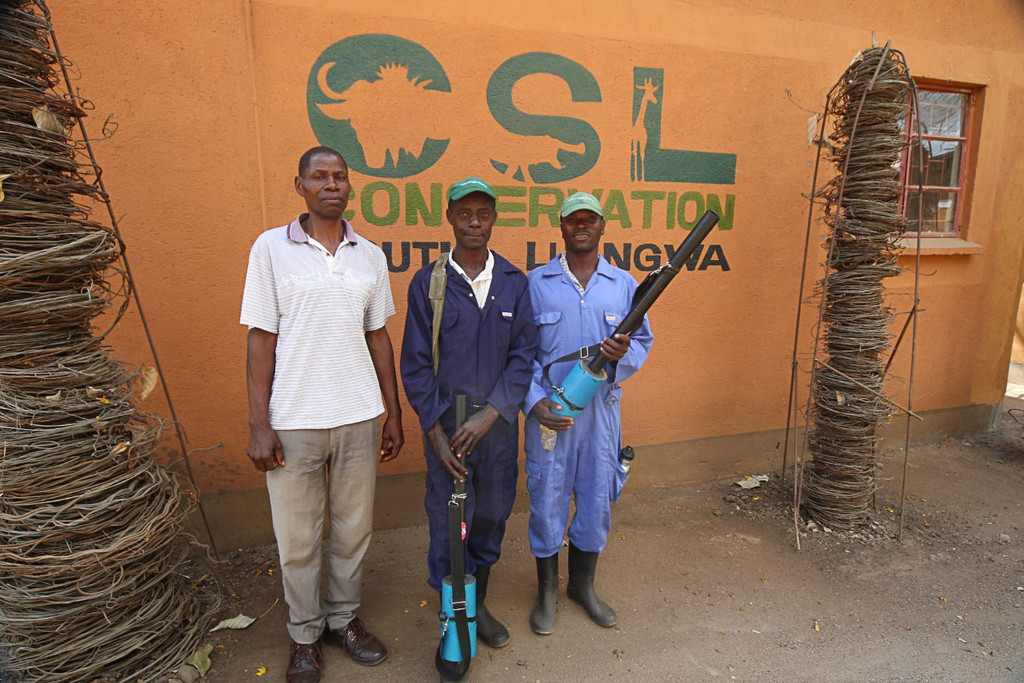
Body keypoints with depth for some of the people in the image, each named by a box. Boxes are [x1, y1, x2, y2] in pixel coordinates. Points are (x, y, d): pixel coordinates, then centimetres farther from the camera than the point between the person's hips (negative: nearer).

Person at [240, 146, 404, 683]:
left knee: (353, 528, 14)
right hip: (294, 420, -2)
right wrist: (259, 425, -7)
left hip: (359, 417, 3)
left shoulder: (370, 255, 7)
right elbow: (260, 339, -3)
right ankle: (304, 635, 33)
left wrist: (394, 413, 9)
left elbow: (378, 337, 10)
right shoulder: (272, 247, -2)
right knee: (297, 538, 10)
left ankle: (343, 618, 37)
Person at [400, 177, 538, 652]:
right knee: (448, 526, 5)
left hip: (498, 423, 2)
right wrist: (435, 431, -10)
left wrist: (489, 414, -13)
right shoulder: (427, 282, -3)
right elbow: (416, 364, -4)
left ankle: (478, 605, 38)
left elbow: (523, 355, -2)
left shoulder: (514, 282, 2)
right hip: (447, 424, -2)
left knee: (491, 519, 15)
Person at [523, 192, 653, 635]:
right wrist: (535, 400, -12)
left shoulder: (624, 285, 5)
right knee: (547, 500, 7)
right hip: (549, 411, -2)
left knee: (597, 499, 13)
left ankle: (583, 584, 37)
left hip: (602, 410, 2)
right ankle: (547, 590, 31)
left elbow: (644, 340, 8)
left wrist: (624, 353, -15)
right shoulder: (536, 283, -1)